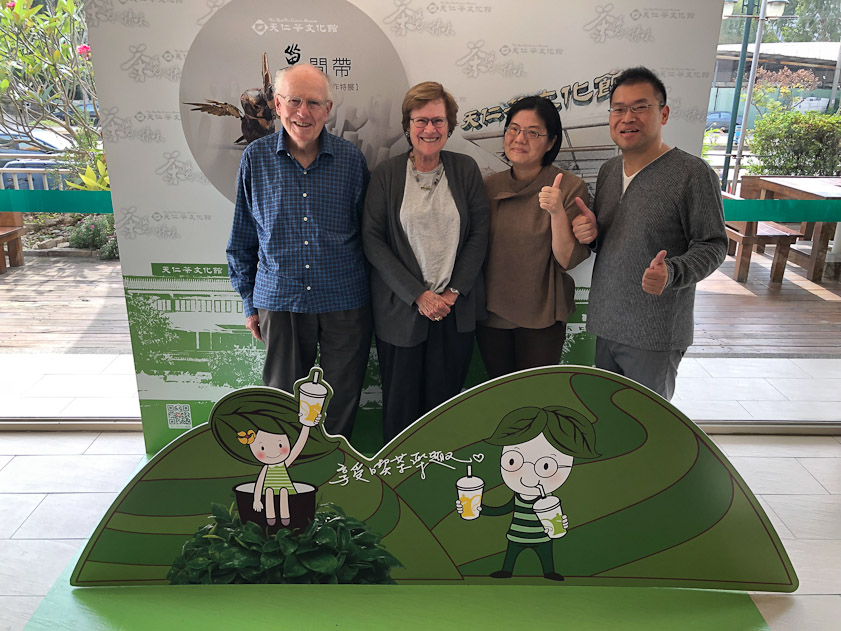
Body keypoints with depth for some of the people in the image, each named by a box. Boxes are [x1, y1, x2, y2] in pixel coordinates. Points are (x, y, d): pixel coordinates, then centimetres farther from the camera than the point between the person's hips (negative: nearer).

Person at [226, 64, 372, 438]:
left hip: (345, 303, 0)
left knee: (342, 400, 12)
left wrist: (372, 299, 6)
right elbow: (242, 239, 7)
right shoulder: (255, 158, -1)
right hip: (279, 300, 0)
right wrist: (248, 302, 8)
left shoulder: (351, 160, -2)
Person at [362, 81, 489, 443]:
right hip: (400, 308, -1)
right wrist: (417, 296, -12)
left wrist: (452, 293, -7)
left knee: (445, 397, 8)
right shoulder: (386, 175, 0)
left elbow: (479, 234, 3)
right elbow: (372, 240, -5)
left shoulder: (466, 170, 5)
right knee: (401, 400, 7)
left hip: (456, 309, 2)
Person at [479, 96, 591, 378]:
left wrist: (557, 211, -28)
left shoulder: (570, 188, -11)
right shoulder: (490, 185, 0)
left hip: (541, 318, -3)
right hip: (491, 312, 3)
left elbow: (567, 260, -16)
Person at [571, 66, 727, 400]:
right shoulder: (608, 170, 10)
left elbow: (713, 245, -10)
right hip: (606, 325, 6)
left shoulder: (693, 173, -11)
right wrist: (589, 233, -3)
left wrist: (672, 273, -29)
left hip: (655, 336, -6)